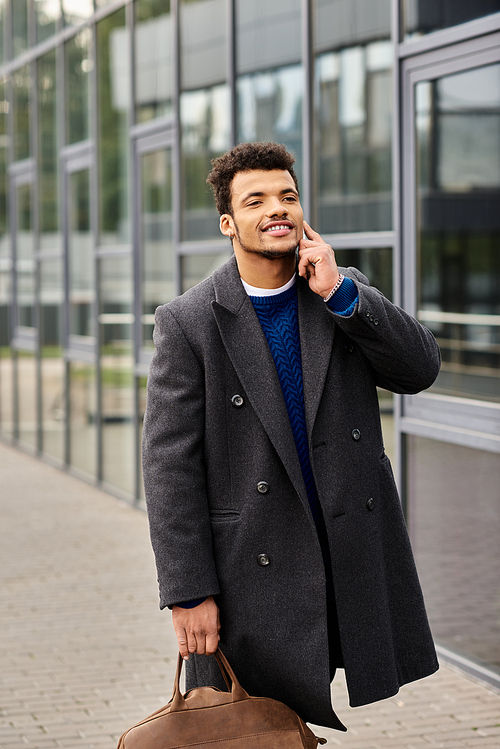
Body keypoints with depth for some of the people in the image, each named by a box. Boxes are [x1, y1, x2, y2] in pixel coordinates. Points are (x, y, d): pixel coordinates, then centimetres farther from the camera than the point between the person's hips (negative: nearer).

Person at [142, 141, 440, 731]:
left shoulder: (347, 293, 5)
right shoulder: (188, 323, -7)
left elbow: (420, 369, -5)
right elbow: (170, 465, -9)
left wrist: (339, 292, -15)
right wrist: (188, 593, -12)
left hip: (358, 554, 3)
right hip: (253, 566, -3)